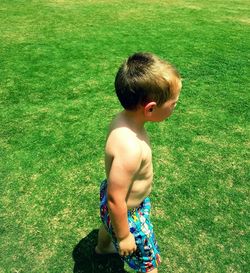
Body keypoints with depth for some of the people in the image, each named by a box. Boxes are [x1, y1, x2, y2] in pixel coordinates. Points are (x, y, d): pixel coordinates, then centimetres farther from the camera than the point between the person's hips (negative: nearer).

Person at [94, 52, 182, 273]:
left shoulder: (125, 118, -16)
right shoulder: (130, 148, -42)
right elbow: (115, 201, -32)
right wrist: (124, 237, -16)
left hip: (115, 191, 9)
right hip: (127, 213, -8)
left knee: (109, 224, 39)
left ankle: (102, 247, 71)